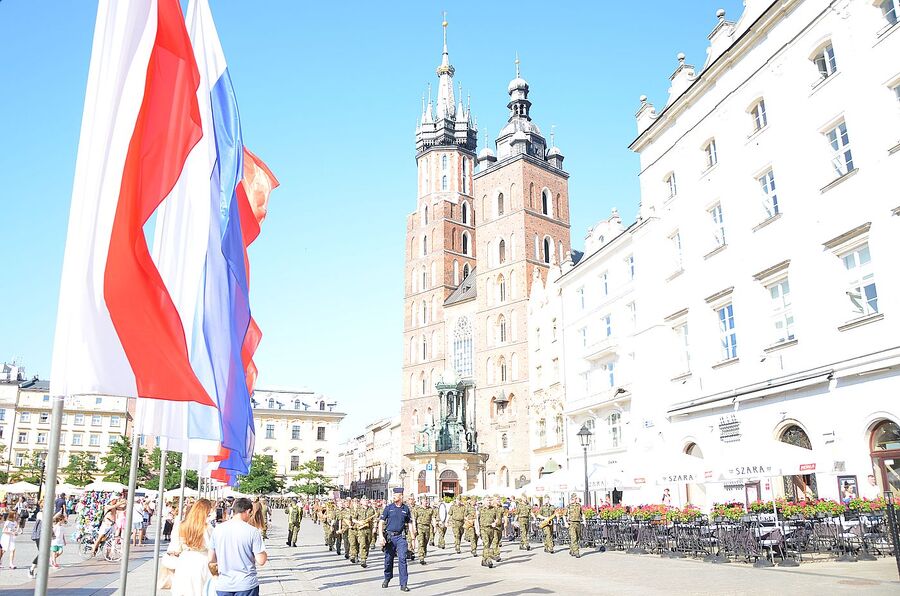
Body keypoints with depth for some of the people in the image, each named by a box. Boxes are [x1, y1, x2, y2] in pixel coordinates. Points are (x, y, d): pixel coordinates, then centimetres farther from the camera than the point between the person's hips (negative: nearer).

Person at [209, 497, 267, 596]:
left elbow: (211, 559, 5)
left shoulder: (217, 529, -2)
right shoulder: (253, 531, -12)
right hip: (246, 584, -3)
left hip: (223, 586, 3)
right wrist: (265, 554, 8)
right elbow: (261, 561, -12)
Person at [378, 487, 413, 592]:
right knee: (388, 559, 10)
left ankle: (403, 584, -6)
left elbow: (410, 524, 11)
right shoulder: (389, 508, 2)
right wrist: (381, 535, -12)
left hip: (401, 537, 0)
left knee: (402, 559, -10)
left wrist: (413, 539, 5)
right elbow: (381, 522, 1)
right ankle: (387, 579, 34)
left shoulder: (406, 509, 6)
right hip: (389, 536, 0)